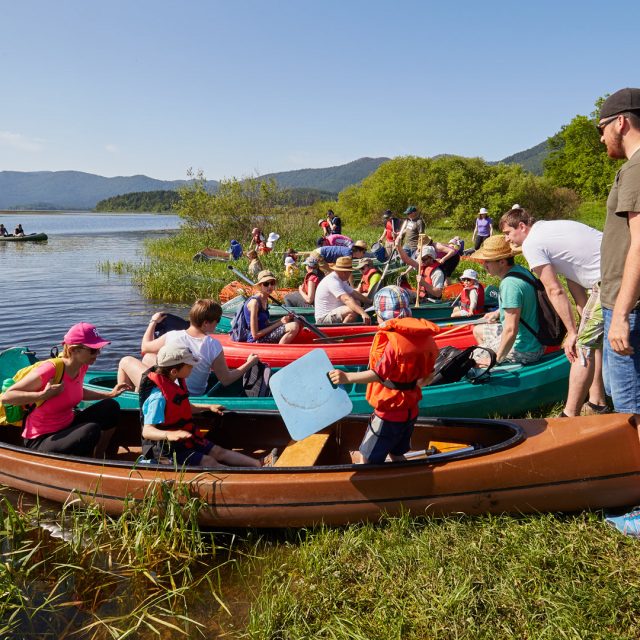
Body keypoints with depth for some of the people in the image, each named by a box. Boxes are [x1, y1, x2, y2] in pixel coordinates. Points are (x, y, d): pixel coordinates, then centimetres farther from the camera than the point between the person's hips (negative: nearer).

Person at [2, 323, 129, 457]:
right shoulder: (50, 370, -26)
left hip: (68, 425, 8)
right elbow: (6, 396, -22)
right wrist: (44, 395, -33)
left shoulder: (82, 367, -3)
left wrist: (110, 394, 13)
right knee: (92, 430, -31)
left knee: (111, 407, 0)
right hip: (40, 441, -8)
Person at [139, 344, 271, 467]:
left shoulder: (175, 383, 4)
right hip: (166, 448, -10)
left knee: (218, 451, -1)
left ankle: (259, 465, -7)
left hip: (184, 440, 10)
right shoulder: (158, 397, -28)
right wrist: (169, 435, -52)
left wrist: (208, 407, 19)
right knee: (208, 461, -18)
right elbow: (147, 431, -33)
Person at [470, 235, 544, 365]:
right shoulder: (520, 270, 1)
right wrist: (498, 312, 20)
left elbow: (510, 330, -31)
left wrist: (495, 360, -22)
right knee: (477, 330, 25)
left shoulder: (510, 284, -28)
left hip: (522, 349, -9)